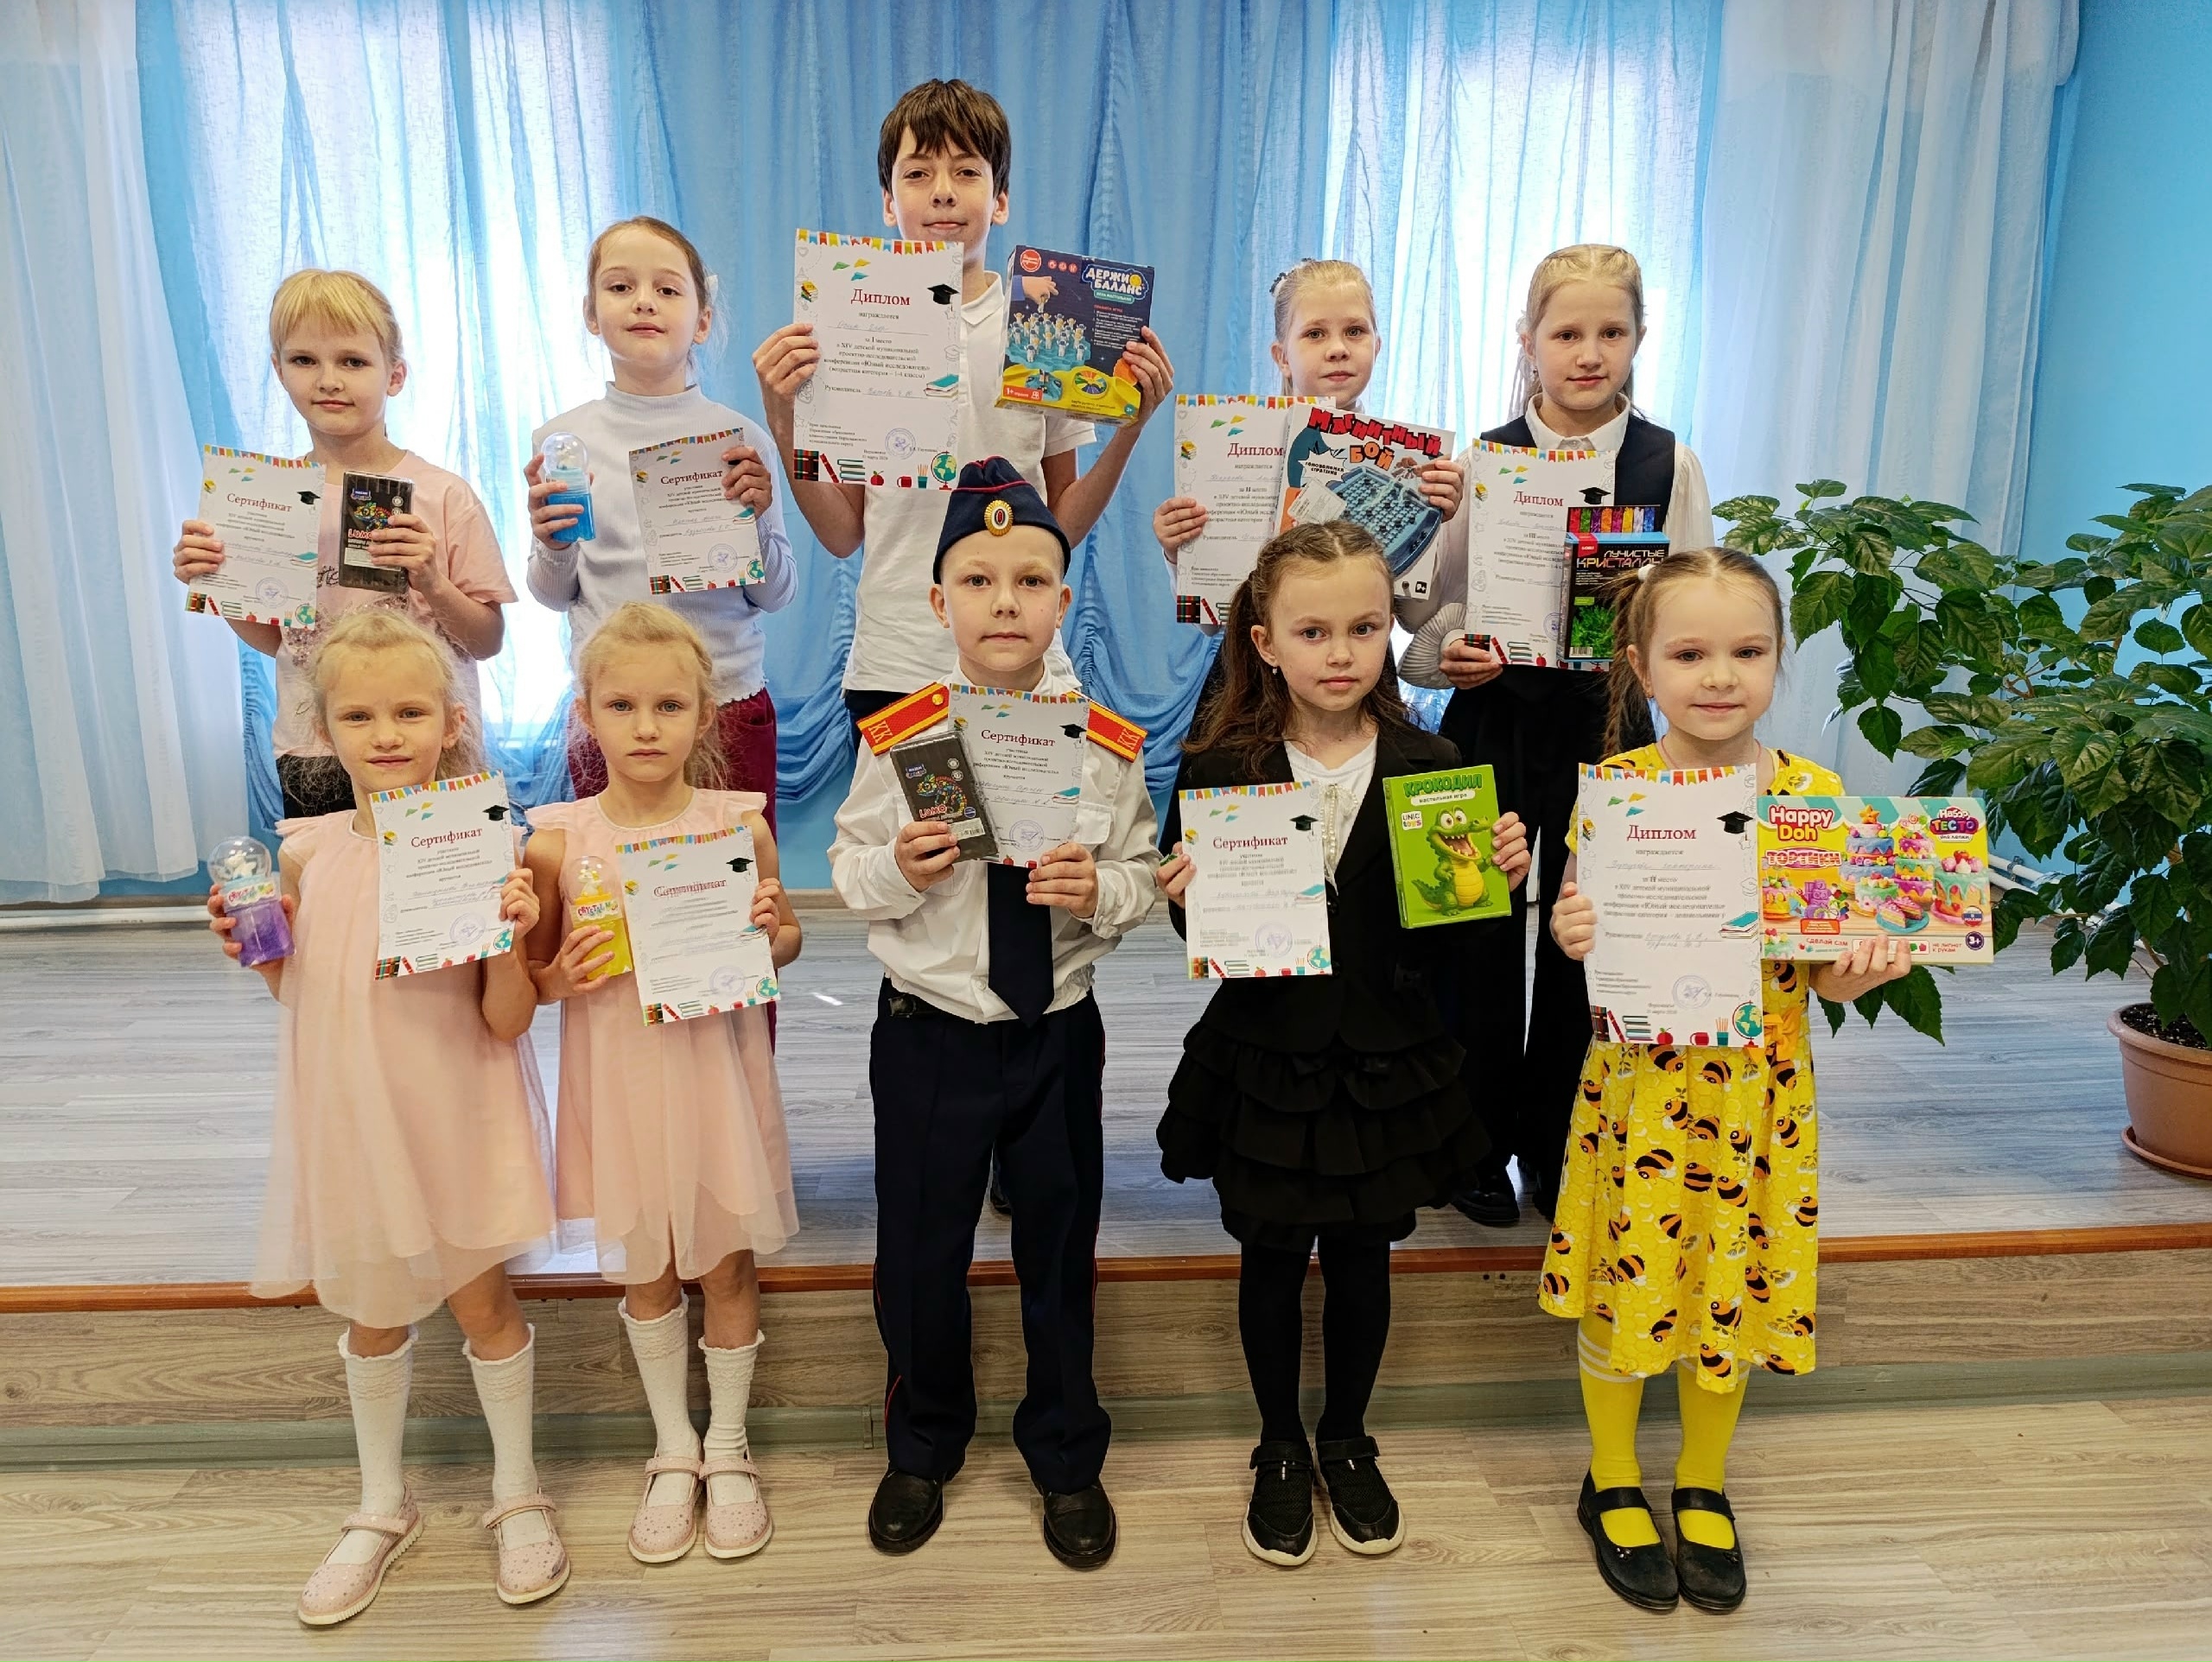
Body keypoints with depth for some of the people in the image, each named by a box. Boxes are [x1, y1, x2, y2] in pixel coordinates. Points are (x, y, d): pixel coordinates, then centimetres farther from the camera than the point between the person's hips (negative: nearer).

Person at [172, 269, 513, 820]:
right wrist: (215, 583, -3)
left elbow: (489, 641, -4)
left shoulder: (442, 495, -6)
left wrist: (432, 584, -20)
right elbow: (275, 639, 13)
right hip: (311, 755, 3)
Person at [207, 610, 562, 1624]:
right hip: (349, 1118, 4)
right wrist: (256, 949, -9)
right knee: (371, 1314, 19)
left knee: (481, 1301, 9)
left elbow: (506, 1023, -14)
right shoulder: (307, 854, -5)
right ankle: (382, 1510, 41)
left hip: (453, 1118, -3)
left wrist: (507, 939, -31)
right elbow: (303, 996, 9)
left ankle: (518, 1497, 34)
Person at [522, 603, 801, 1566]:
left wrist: (769, 932, -16)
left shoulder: (739, 825, -8)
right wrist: (565, 976, -18)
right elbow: (529, 978, 3)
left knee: (726, 1264, 12)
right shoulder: (556, 842, -8)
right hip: (618, 1078, 1)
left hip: (716, 1068, -1)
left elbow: (785, 941, 6)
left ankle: (729, 1448, 35)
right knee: (644, 1269, 16)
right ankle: (673, 1451, 38)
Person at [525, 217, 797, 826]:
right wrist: (551, 546, -10)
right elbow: (555, 595, 10)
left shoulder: (738, 437, -2)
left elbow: (775, 594, 2)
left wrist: (756, 521, -15)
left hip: (730, 703, -1)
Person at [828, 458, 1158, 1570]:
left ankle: (1067, 1460, 41)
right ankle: (923, 1449, 43)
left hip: (1057, 1031, 1)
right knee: (918, 1256, 14)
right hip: (928, 1033, 0)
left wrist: (1099, 891, -22)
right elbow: (848, 872, -1)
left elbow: (1144, 880, -1)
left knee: (1060, 1249, 15)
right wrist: (897, 870, -22)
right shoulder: (898, 741, -7)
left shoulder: (1107, 746, -5)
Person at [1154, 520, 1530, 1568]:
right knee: (1271, 1260, 15)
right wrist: (1186, 901, -26)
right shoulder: (1218, 769, -10)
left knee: (1363, 1260, 17)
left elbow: (1445, 935, -2)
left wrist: (1497, 877, -19)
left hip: (1386, 1064, 1)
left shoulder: (1429, 768, -6)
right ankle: (1280, 1449, 39)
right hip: (1264, 1059, -1)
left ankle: (1347, 1442, 42)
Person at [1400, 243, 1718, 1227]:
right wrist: (1447, 652, -19)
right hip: (1494, 719, 0)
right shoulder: (1481, 459, 1)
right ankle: (1480, 1144, 23)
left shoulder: (1669, 465, 3)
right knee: (1484, 933, 5)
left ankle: (1554, 1142, 26)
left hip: (1607, 723, 1)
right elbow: (1429, 610, 1)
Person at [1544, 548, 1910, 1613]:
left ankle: (1703, 1490, 41)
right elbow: (1581, 939, -3)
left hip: (1757, 1089, 2)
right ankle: (1613, 1485, 37)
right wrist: (1570, 937, -25)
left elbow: (1825, 972, 0)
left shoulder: (1814, 796, -5)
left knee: (1731, 1287, 16)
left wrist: (1865, 968, -21)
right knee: (1623, 1284, 11)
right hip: (1640, 1084, -1)